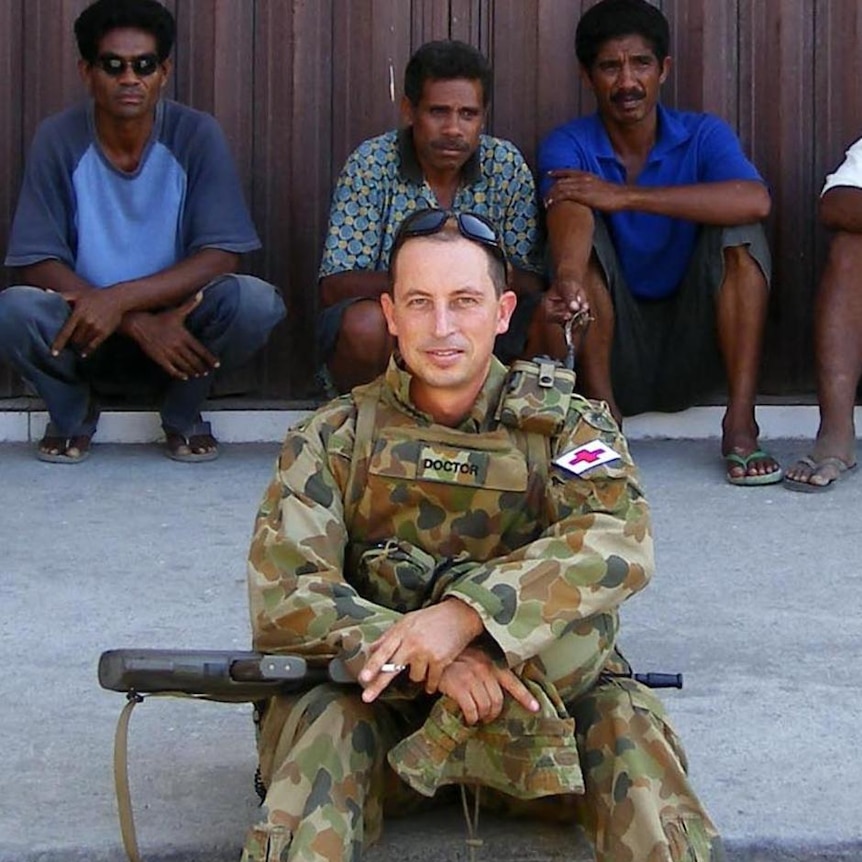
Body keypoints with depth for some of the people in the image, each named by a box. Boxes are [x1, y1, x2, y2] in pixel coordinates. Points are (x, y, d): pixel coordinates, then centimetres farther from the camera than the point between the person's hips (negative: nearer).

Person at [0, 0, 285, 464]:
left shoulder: (196, 135, -11)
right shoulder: (58, 139, -11)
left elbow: (220, 257, -16)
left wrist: (121, 298, -30)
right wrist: (139, 324, -27)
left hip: (175, 327, 0)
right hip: (84, 340, 0)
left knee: (255, 302, -29)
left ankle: (182, 413, 2)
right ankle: (71, 412, 3)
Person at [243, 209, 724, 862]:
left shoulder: (562, 422, 1)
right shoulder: (333, 440, 2)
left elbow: (621, 541, -19)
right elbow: (281, 596, -11)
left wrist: (463, 615, -32)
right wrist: (432, 661, -25)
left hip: (545, 694, 0)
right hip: (380, 705, 0)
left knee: (625, 721, -28)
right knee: (320, 723, -31)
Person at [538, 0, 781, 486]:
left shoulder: (703, 136, -2)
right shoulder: (568, 147, -5)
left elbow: (756, 201, -26)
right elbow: (569, 217, -29)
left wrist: (625, 196, -29)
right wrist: (568, 277, -53)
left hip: (690, 352, 1)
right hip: (615, 352, -1)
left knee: (740, 233, -20)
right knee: (586, 233, -21)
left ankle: (740, 425, -27)